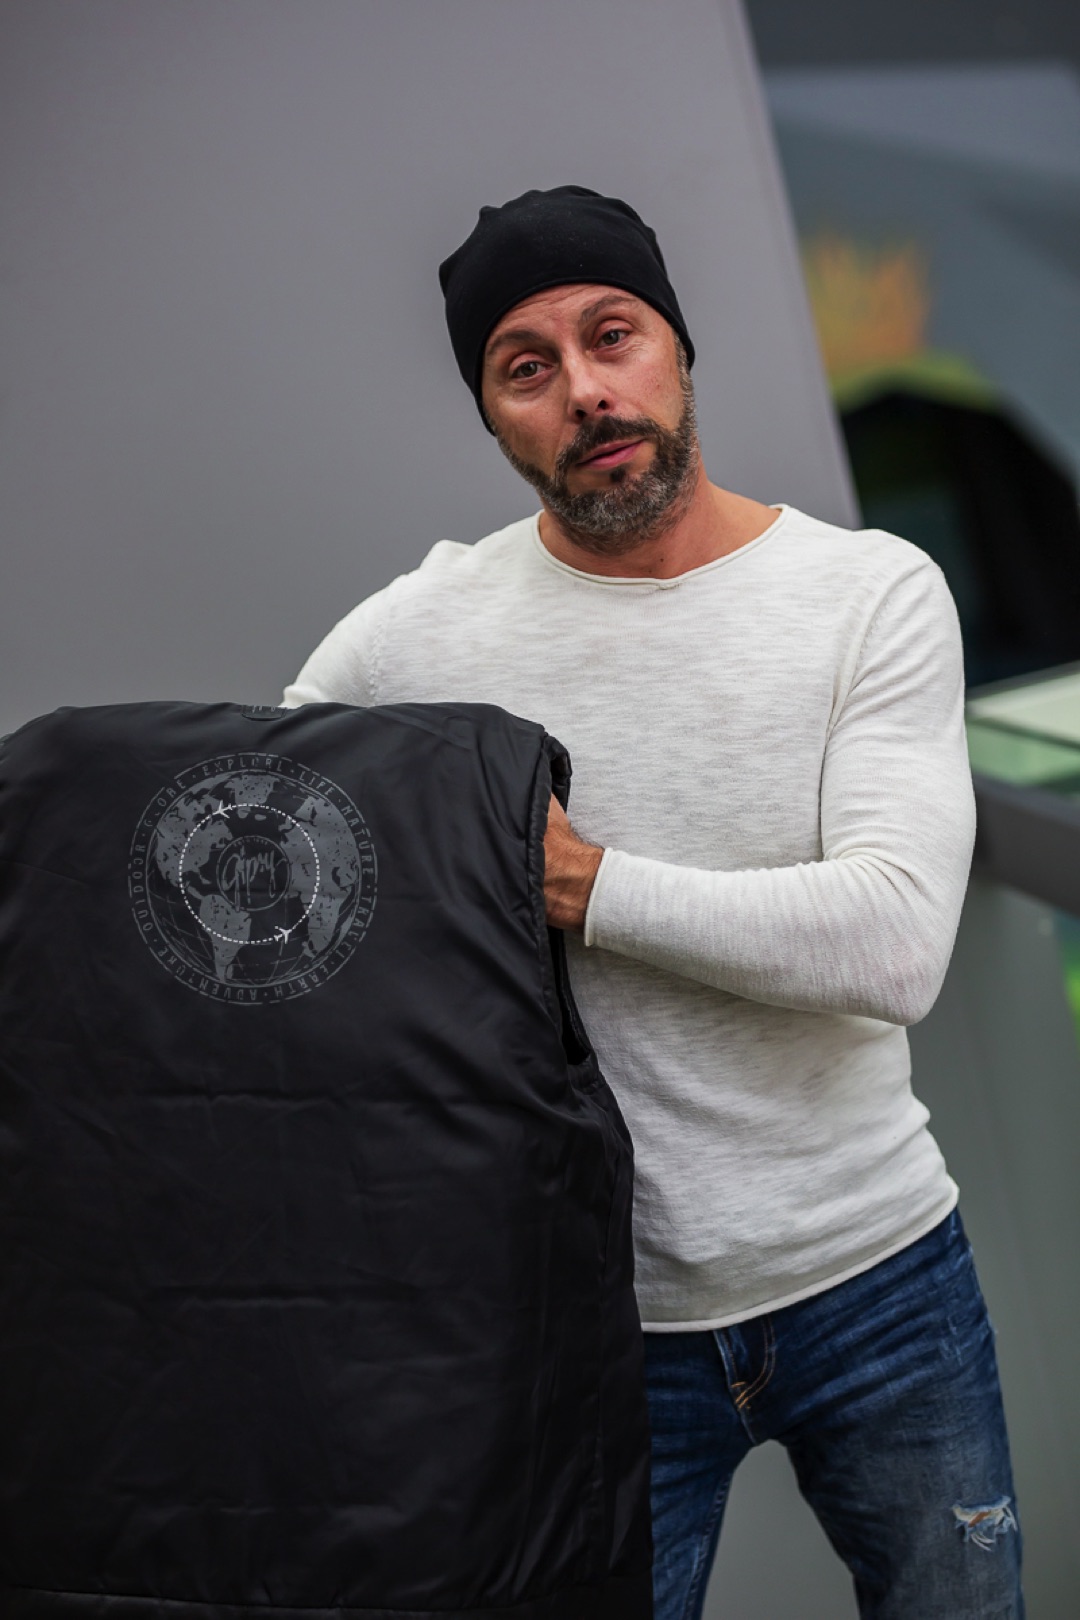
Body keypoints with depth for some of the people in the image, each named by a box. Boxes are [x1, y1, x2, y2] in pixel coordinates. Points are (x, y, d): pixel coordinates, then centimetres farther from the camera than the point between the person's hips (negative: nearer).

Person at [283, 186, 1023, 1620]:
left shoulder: (874, 593, -8)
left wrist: (583, 885, -19)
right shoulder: (417, 635, -5)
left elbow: (894, 945, -20)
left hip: (877, 1273, 0)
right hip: (599, 1319, 0)